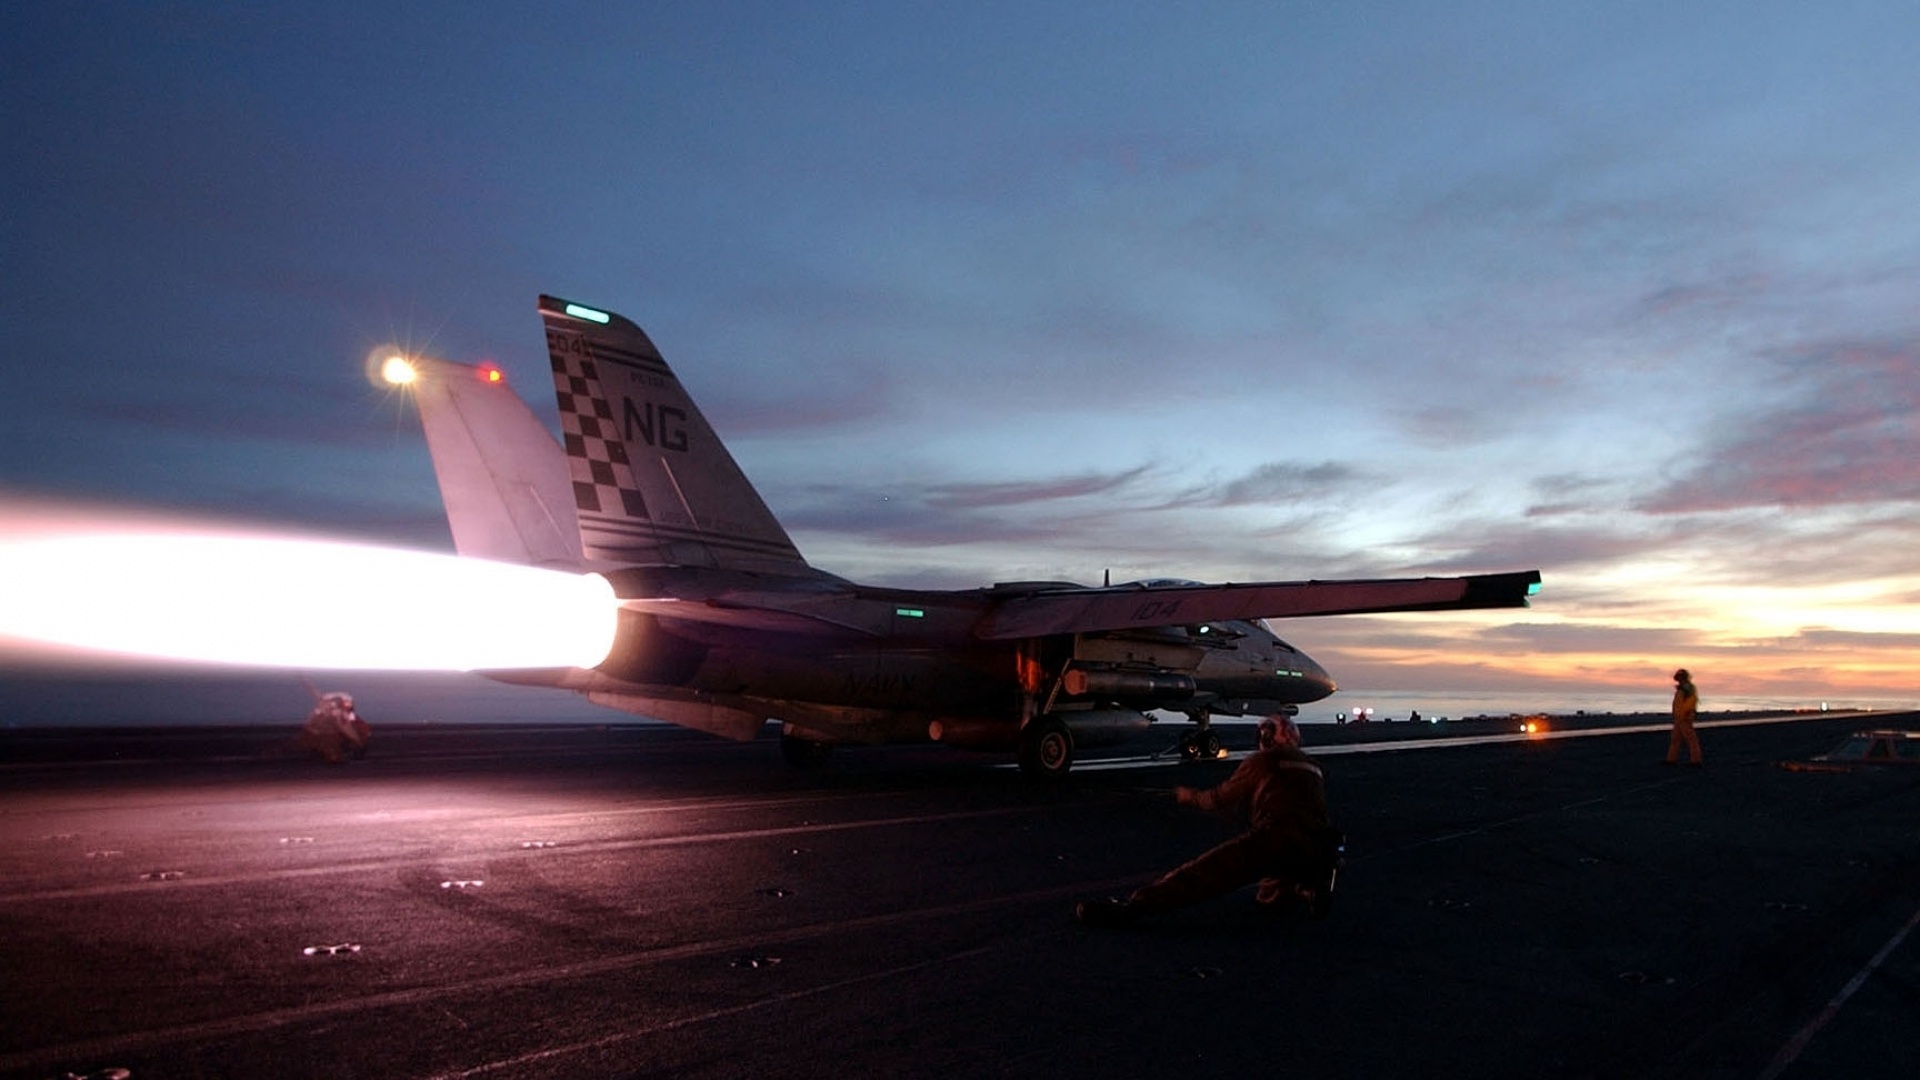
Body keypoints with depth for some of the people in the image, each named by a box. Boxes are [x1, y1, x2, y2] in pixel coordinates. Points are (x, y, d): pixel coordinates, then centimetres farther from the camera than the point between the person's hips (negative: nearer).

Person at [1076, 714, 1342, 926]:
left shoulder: (1263, 761, 12)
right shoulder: (1312, 767, 29)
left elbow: (1221, 799, 19)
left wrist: (1189, 796, 37)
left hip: (1276, 839, -7)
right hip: (1316, 853, 7)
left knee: (1201, 874, -13)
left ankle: (1132, 907, -23)